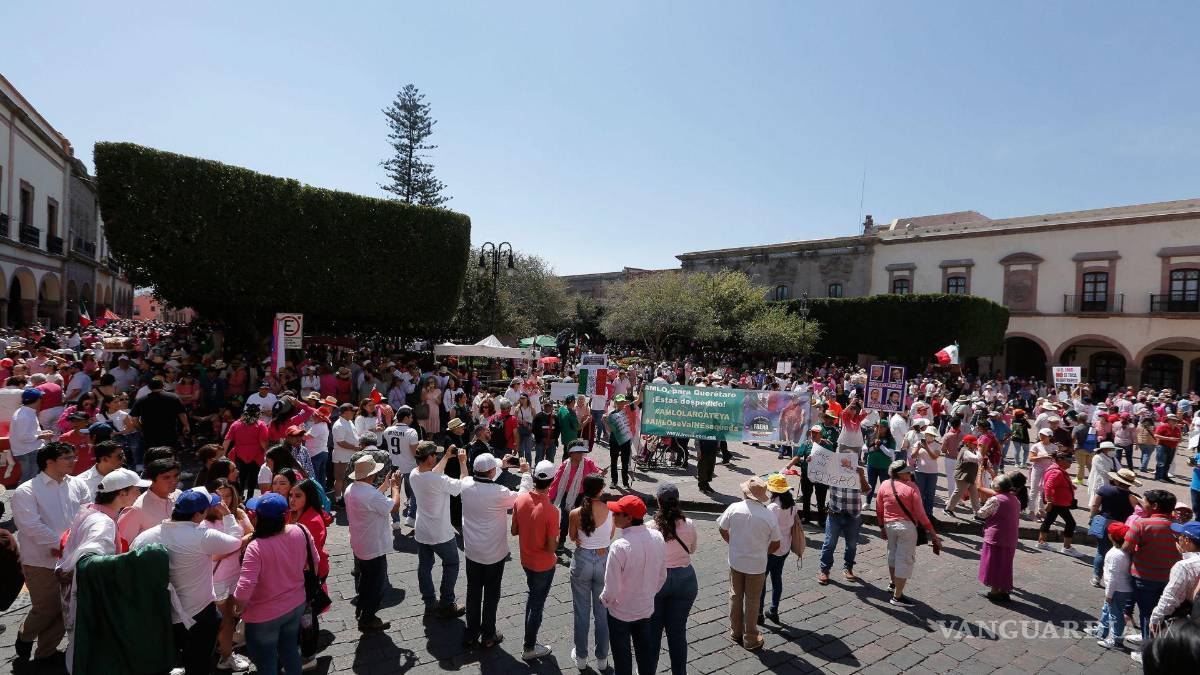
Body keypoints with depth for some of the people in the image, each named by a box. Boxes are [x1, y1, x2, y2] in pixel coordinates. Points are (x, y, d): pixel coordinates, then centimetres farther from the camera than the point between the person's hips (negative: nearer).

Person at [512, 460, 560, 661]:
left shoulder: (520, 500, -13)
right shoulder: (550, 511, -30)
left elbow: (514, 531, -1)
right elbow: (551, 547, -23)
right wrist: (556, 537, -4)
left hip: (526, 560, 6)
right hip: (543, 565, -6)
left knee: (533, 596, 27)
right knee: (537, 604, 13)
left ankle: (529, 640, 43)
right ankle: (529, 648, 30)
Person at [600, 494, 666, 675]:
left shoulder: (619, 546, -32)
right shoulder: (658, 537, -14)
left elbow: (611, 590, -25)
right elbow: (662, 576, 0)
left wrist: (604, 599, -3)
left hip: (621, 613, -5)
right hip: (647, 609, 5)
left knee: (622, 659, 19)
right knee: (646, 654, 25)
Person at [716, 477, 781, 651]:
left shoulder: (734, 508, -15)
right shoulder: (769, 516, -18)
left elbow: (723, 530, 0)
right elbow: (776, 544, -7)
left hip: (735, 562, 2)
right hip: (757, 565, -2)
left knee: (735, 596, 20)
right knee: (752, 601, 15)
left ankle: (736, 632, 36)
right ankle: (750, 639, 28)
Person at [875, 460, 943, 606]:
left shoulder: (884, 485, 0)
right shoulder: (911, 488, -14)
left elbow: (879, 509, 6)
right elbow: (920, 513, -13)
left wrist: (882, 527, 19)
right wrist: (932, 531, -5)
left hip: (889, 524, 5)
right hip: (907, 526, -5)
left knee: (893, 553, 26)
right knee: (905, 559, 4)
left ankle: (893, 583, 46)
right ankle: (897, 596, 8)